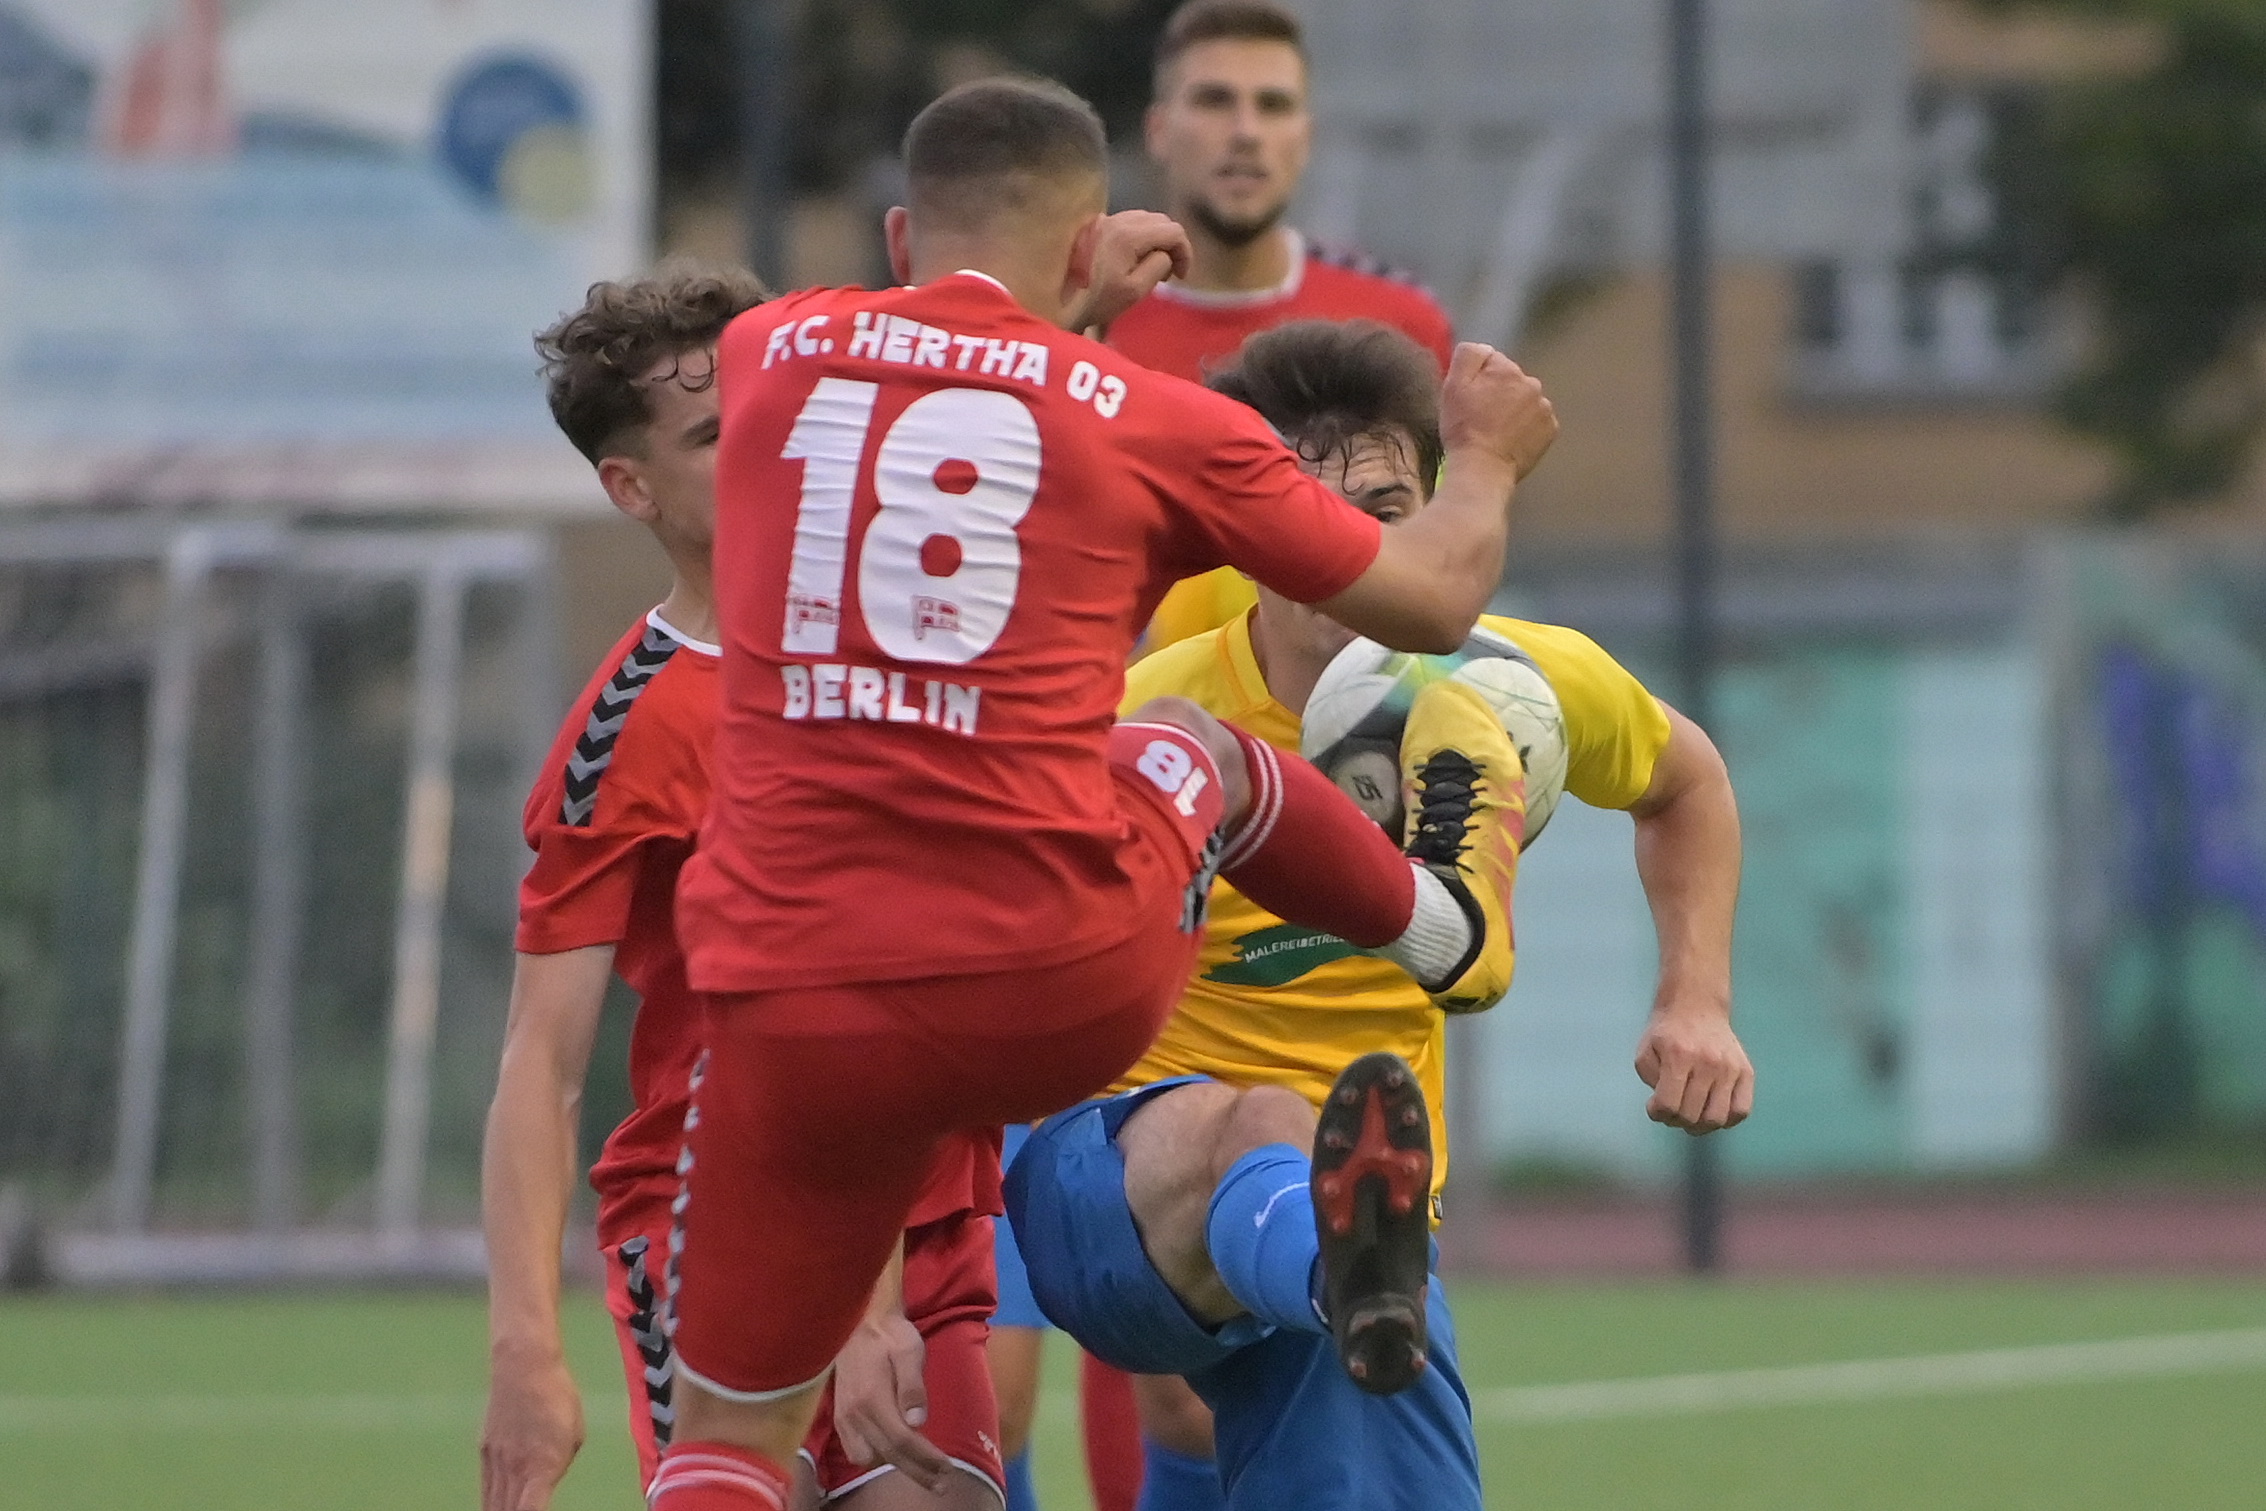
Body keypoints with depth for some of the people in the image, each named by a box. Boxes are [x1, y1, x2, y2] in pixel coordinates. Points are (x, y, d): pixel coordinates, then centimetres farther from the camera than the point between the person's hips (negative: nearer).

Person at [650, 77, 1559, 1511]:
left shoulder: (768, 353, 8)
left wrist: (1067, 299, 50)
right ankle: (1447, 923, 56)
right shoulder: (1150, 421, 2)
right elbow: (1433, 598, 17)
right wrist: (1488, 460, 38)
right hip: (1066, 993, -1)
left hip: (796, 1005, 1)